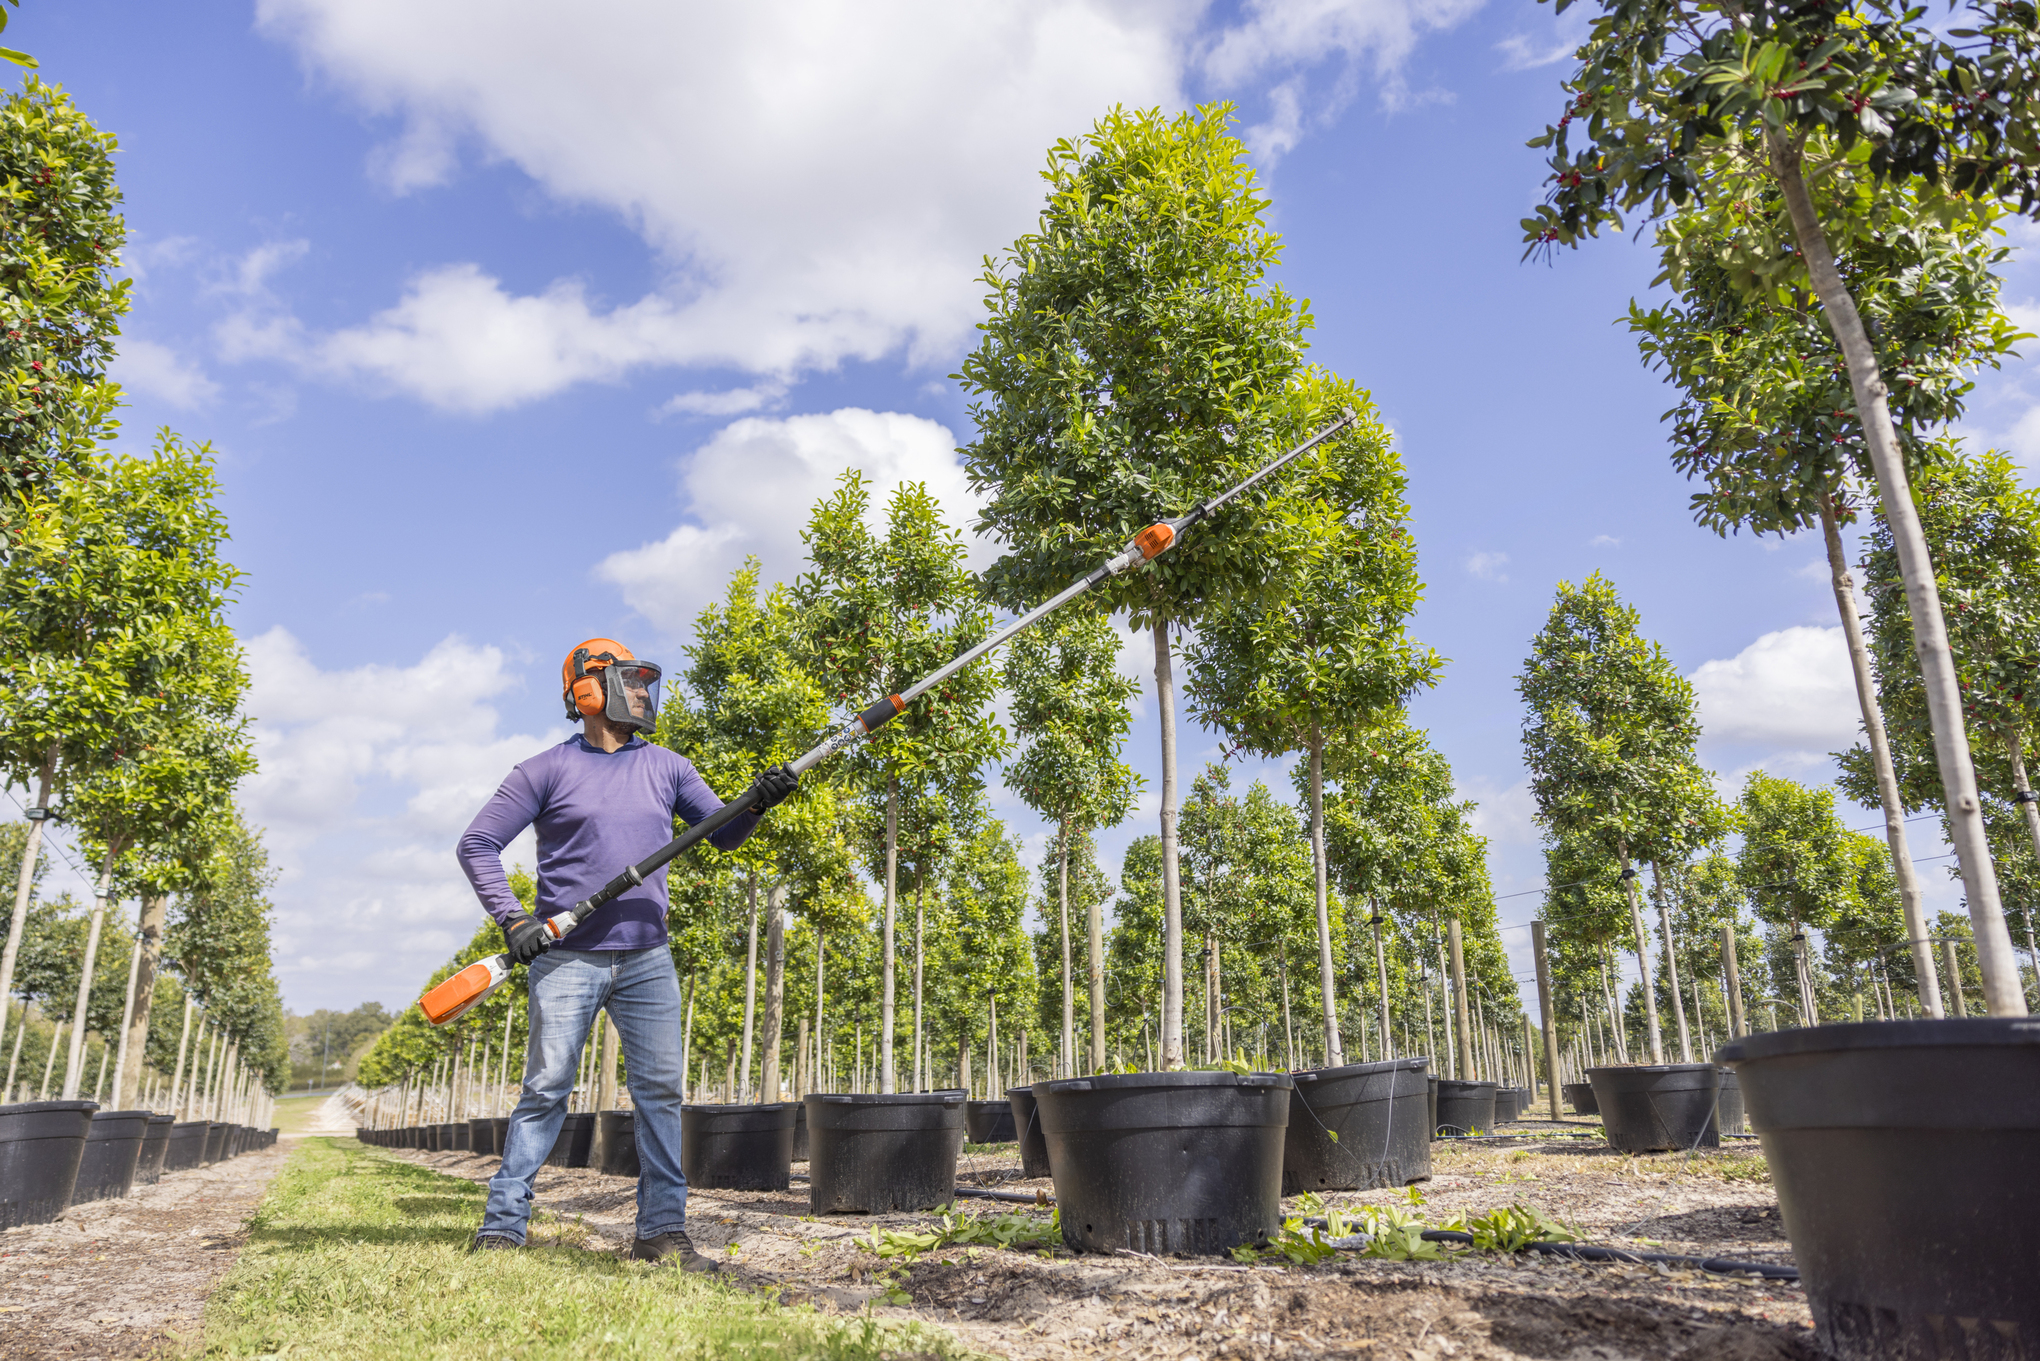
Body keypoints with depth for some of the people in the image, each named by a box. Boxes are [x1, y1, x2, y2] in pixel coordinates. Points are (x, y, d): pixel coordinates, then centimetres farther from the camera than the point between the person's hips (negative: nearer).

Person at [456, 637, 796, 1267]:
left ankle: (661, 1230, 9)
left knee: (661, 1090, 1)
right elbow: (477, 844, -1)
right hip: (566, 959, -3)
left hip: (647, 960, 4)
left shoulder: (666, 767, 10)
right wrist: (513, 919, -13)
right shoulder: (547, 770, -1)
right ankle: (501, 1226, 13)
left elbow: (722, 832, 8)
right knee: (546, 1091, 0)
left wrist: (757, 803, -13)